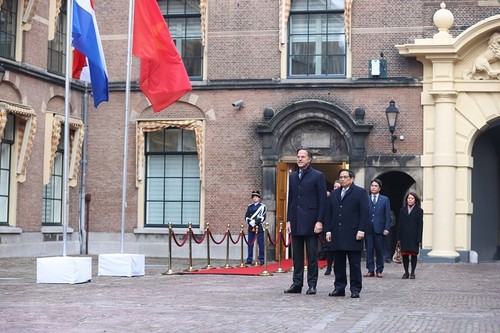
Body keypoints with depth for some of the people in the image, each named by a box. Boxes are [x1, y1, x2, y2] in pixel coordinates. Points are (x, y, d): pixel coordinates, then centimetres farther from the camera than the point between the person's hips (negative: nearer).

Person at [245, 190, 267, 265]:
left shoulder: (262, 206, 4)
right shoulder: (249, 207, 14)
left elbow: (263, 217, -6)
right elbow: (246, 217, 8)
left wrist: (255, 222, -16)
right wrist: (250, 222, -11)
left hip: (259, 228, -3)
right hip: (251, 228, 3)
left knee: (261, 244, -3)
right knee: (250, 244, 3)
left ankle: (261, 260, 1)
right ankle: (249, 260, 7)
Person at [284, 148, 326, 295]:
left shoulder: (318, 176, -2)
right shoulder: (292, 176, 14)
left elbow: (322, 200, -5)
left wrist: (319, 221, -12)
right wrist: (289, 220, 10)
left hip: (310, 222, -5)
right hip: (296, 222, 5)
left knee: (312, 255, 0)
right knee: (297, 255, 8)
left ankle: (312, 284, 5)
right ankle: (297, 284, 13)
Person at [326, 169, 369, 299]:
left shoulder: (360, 192, 2)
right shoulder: (334, 193, 18)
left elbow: (364, 213, -4)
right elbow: (330, 213, 17)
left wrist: (361, 230, -12)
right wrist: (329, 230, 9)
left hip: (353, 234, -5)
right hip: (337, 234, 5)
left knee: (354, 264, -1)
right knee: (338, 263, 5)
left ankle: (355, 289, 4)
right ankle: (339, 288, 11)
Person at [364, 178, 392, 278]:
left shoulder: (385, 200, 9)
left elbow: (387, 215, 5)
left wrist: (386, 228, -4)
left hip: (379, 229, 0)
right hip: (368, 229, 0)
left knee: (379, 251, 2)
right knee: (369, 250, 0)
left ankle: (379, 271, 9)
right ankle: (370, 270, 4)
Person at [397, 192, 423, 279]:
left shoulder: (419, 210, 2)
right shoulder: (403, 210, 10)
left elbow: (420, 225, -1)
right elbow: (400, 224, 9)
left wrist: (419, 239, -8)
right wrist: (399, 237, 3)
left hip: (414, 236, -2)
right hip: (404, 236, 2)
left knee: (414, 254, 2)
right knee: (405, 254, 3)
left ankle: (412, 272, 10)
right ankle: (406, 272, 12)